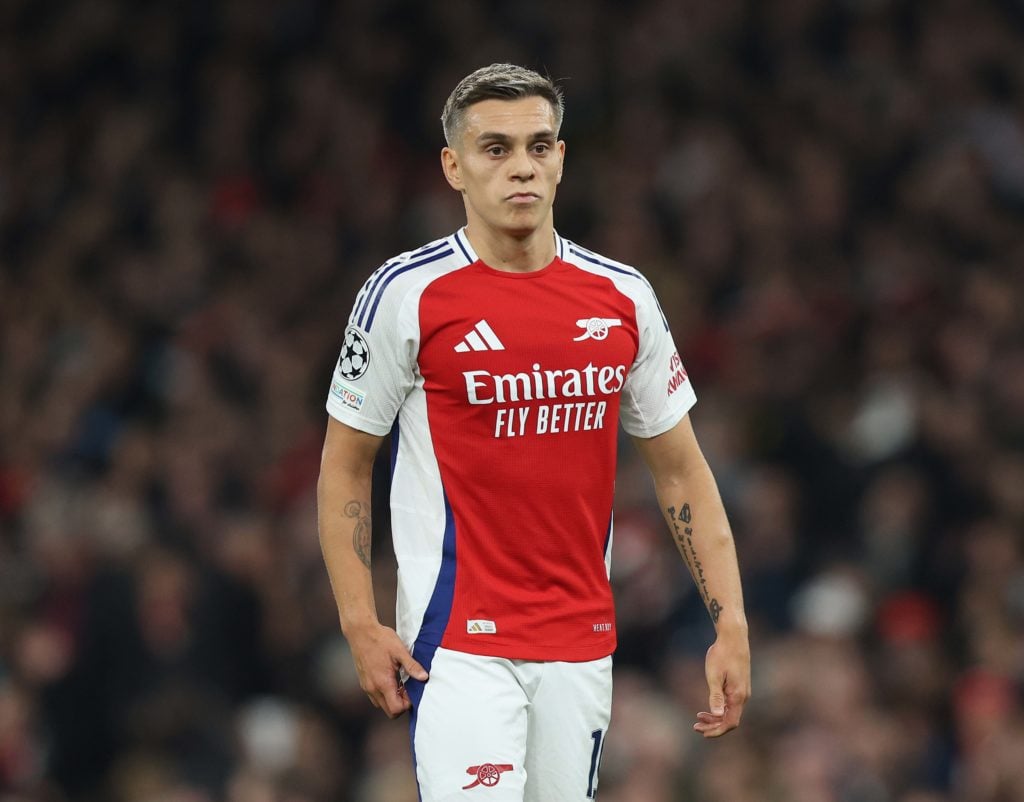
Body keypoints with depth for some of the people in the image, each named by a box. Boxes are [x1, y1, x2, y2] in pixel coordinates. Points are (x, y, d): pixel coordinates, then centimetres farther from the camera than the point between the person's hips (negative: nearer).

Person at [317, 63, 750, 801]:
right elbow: (344, 467, 2)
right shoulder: (406, 295, -5)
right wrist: (361, 624, -8)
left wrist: (730, 622, 3)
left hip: (583, 645, 4)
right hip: (458, 644, -4)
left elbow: (680, 470, 12)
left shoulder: (623, 297, 6)